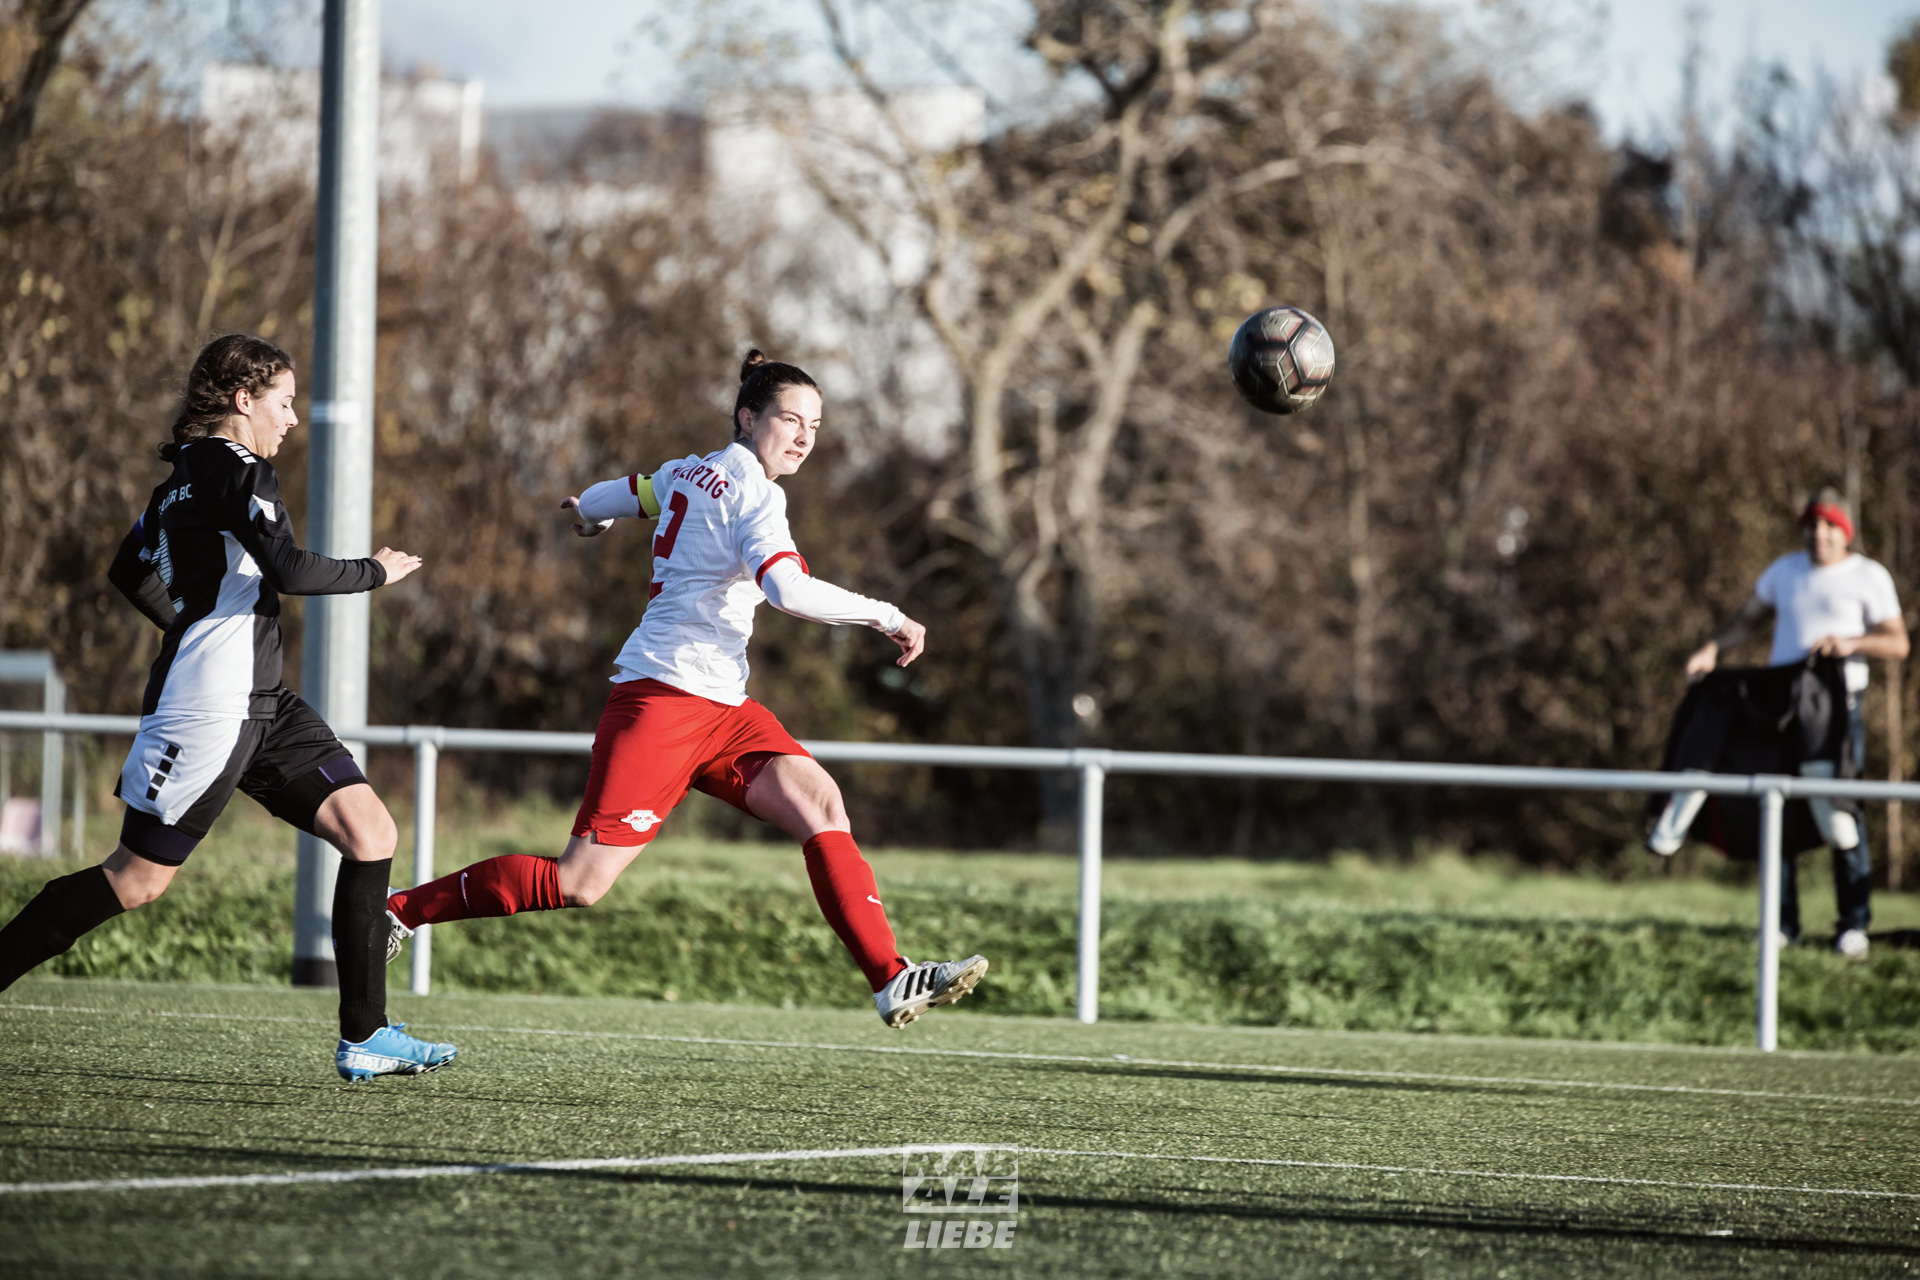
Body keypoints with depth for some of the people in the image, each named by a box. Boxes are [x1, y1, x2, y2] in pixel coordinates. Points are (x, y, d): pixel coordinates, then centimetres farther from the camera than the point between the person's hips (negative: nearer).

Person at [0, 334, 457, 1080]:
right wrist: (373, 572, -8)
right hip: (207, 712, -10)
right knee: (139, 879, -5)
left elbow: (131, 573, 27)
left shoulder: (187, 475, 16)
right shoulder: (236, 468, -12)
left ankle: (364, 1039, -1)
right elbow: (288, 570, -23)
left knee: (370, 833, 1)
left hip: (260, 707, 10)